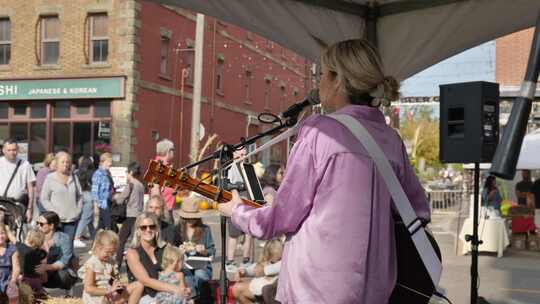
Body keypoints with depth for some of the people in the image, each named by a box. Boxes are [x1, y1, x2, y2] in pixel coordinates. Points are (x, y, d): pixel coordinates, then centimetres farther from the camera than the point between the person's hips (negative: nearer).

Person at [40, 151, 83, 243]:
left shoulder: (74, 177, 12)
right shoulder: (50, 179, 1)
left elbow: (80, 195, 17)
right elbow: (44, 198, 1)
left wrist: (78, 210, 4)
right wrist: (54, 211, -8)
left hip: (72, 218, 3)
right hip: (57, 219, -3)